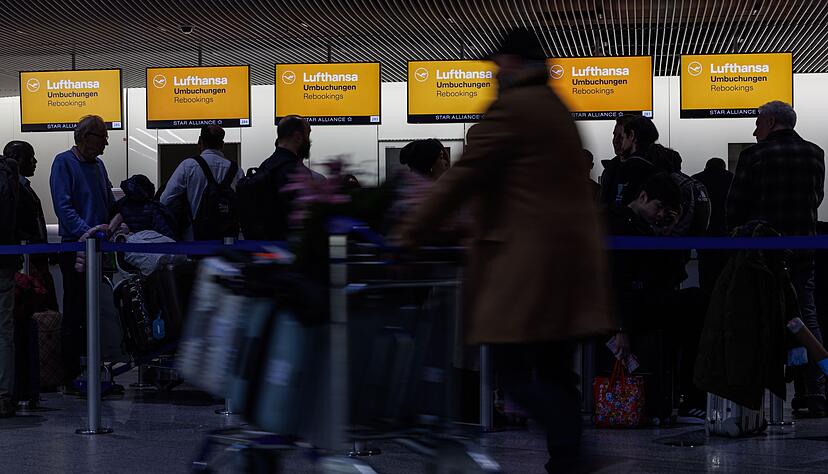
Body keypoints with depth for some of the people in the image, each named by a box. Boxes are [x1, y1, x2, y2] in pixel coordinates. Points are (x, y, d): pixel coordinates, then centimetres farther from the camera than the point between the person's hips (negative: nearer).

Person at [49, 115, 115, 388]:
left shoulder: (97, 165, 17)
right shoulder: (64, 162, -6)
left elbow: (110, 203, 22)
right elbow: (63, 206, -15)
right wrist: (87, 232, -24)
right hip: (74, 246, -7)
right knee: (74, 314, -4)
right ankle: (72, 377, -1)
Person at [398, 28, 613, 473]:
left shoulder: (511, 108, -9)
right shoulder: (556, 108, 18)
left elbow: (463, 177, -9)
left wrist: (410, 233, -2)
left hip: (529, 254, -9)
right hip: (570, 252, 9)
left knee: (514, 372, -9)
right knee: (554, 373, 10)